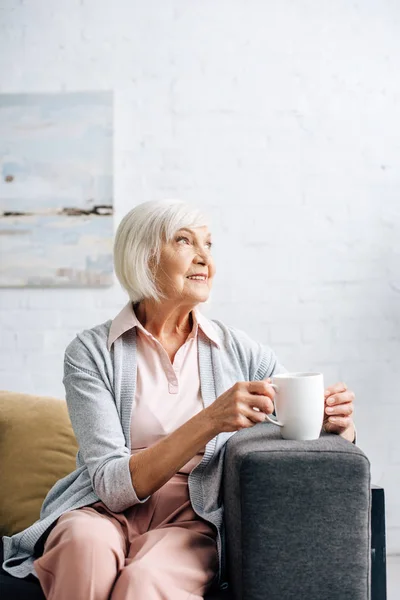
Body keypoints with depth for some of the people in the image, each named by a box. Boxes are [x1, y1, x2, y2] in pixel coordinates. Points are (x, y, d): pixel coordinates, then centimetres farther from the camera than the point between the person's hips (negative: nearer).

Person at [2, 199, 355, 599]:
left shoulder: (239, 352, 4)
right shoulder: (90, 352, -3)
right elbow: (113, 485, -13)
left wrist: (337, 420, -20)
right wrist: (211, 421, -26)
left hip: (193, 520, 0)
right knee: (89, 542, -34)